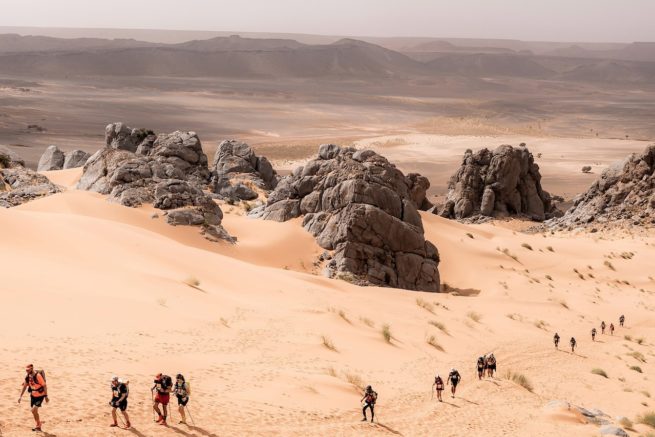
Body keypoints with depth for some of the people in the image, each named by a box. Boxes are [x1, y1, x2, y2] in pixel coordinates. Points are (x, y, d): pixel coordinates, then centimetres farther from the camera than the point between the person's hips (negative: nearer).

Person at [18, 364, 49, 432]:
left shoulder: (38, 375, -23)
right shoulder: (27, 376, -2)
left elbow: (44, 386, -19)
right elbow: (25, 386, 11)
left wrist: (46, 396, -17)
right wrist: (21, 396, 10)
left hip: (40, 395, -7)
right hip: (33, 395, 7)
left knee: (34, 410, -14)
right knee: (34, 411, 10)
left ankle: (38, 426, 1)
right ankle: (38, 425, 25)